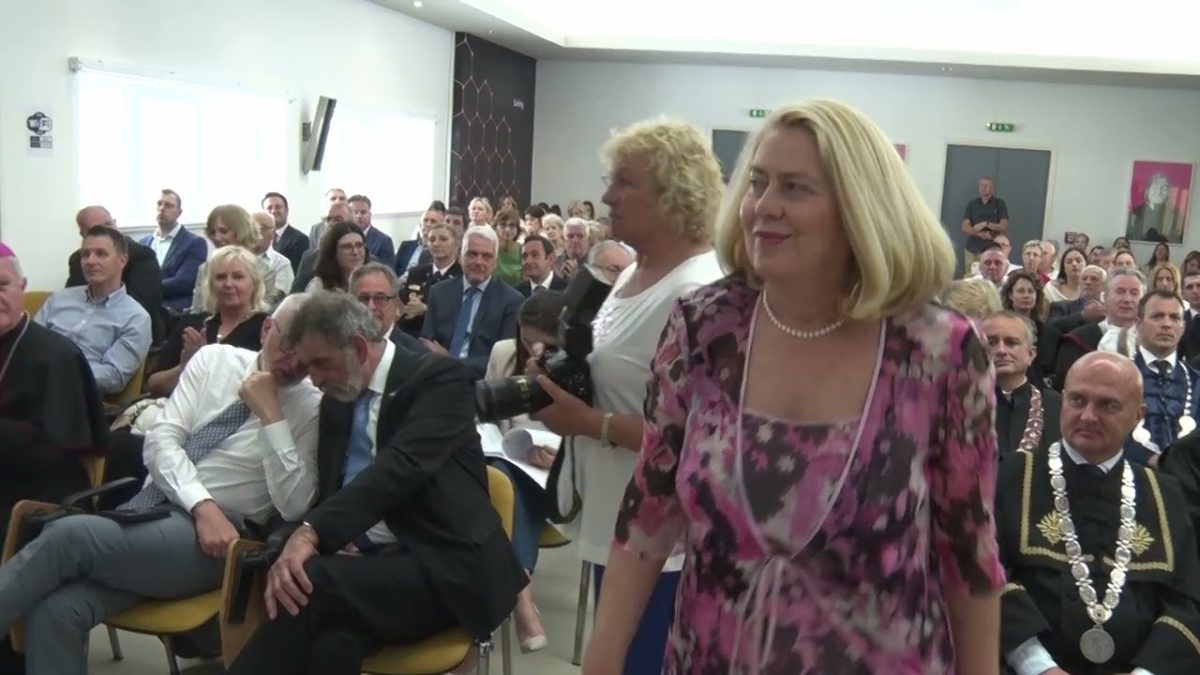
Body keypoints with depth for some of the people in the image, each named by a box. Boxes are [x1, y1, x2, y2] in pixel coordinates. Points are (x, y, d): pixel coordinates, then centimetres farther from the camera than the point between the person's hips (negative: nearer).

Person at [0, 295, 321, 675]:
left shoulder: (313, 408, -1)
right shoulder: (215, 358, 9)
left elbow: (293, 506, -11)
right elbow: (162, 441, 3)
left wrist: (270, 414, -14)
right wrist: (203, 505, -13)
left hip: (217, 534, -4)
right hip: (150, 505, 4)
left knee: (69, 535, -25)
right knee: (54, 611, -22)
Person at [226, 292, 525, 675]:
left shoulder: (438, 378, -5)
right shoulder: (336, 401, 17)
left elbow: (401, 465, -20)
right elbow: (329, 488, 18)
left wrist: (313, 531, -31)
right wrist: (327, 539, -7)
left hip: (446, 566, -5)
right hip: (371, 559, 5)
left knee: (310, 582, -31)